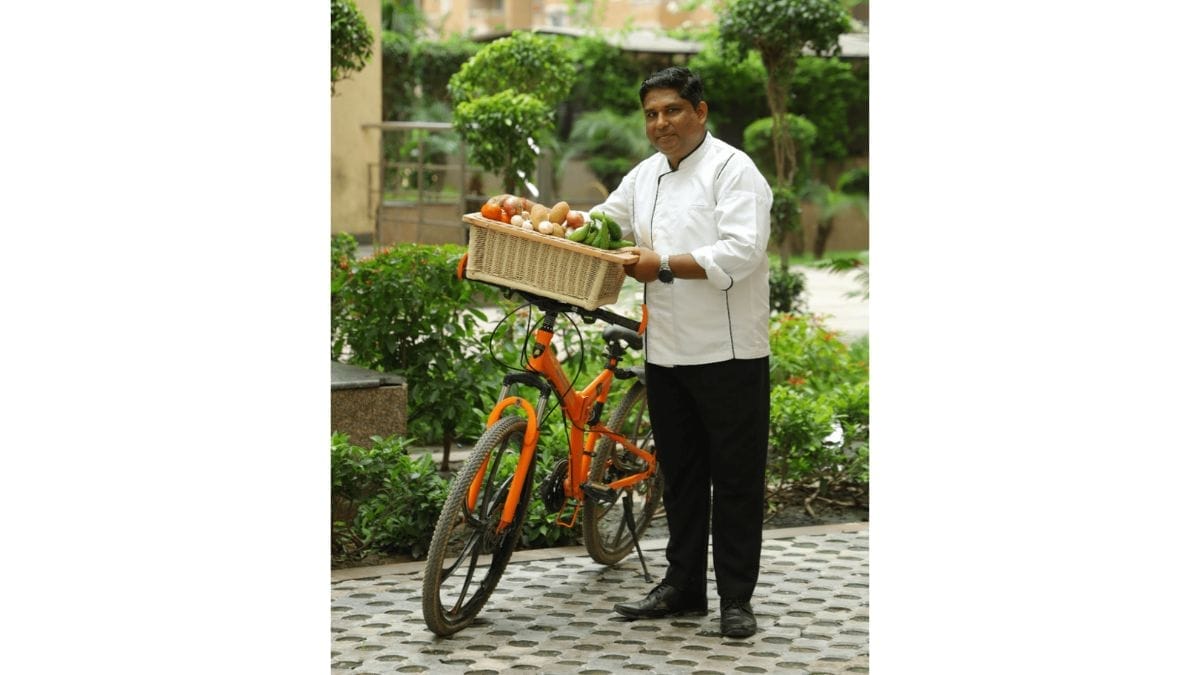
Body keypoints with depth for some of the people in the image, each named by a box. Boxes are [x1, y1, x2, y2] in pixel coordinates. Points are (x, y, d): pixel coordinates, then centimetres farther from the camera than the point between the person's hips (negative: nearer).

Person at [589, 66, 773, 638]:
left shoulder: (732, 170, -9)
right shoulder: (646, 175, 14)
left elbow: (741, 252, -20)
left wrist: (663, 264, -20)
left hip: (728, 354, -7)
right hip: (667, 353, 7)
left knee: (735, 478, 0)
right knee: (680, 474, 14)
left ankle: (736, 598, 6)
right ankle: (682, 586, 24)